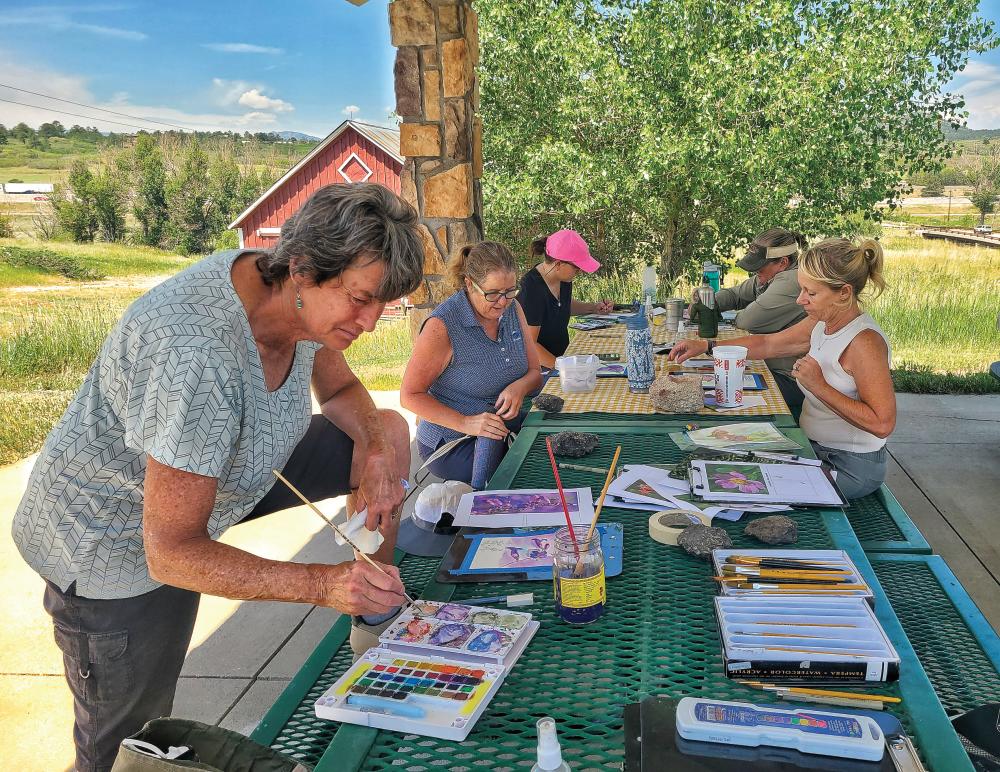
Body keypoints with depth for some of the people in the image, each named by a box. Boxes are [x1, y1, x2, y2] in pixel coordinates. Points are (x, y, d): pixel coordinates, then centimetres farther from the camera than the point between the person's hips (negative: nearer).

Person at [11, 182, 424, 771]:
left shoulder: (300, 293, -16)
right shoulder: (196, 358, -40)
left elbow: (340, 390, 5)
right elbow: (173, 553, -33)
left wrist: (375, 449, -16)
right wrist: (323, 584, -39)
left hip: (222, 465, 7)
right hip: (118, 541, -7)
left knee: (390, 433, -1)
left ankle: (377, 618, 16)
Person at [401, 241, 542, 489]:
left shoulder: (512, 310, 1)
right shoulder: (442, 326, -18)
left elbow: (534, 373, 6)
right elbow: (410, 396, -14)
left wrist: (519, 387, -18)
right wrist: (465, 423, -25)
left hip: (505, 426, 7)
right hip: (449, 443, -7)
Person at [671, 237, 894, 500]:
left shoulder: (864, 342, -25)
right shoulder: (821, 323, 1)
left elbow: (882, 424, -28)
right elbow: (768, 344, 13)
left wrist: (819, 386, -29)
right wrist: (706, 346, 5)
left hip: (852, 468, -8)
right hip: (815, 449, 8)